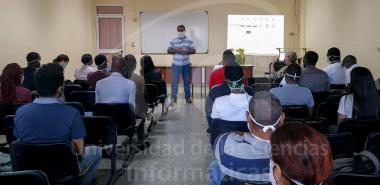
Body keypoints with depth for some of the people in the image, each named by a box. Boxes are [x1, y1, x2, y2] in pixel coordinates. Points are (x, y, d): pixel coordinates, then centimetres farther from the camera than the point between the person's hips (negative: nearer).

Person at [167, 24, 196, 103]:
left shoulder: (189, 40, 1)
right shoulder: (173, 41, 3)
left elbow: (193, 51, -1)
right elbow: (169, 51, 3)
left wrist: (185, 51, -18)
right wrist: (176, 50, -15)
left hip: (186, 64, 0)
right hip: (176, 64, 0)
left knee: (187, 81, 9)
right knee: (174, 81, -2)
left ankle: (188, 96, 20)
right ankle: (173, 97, 5)